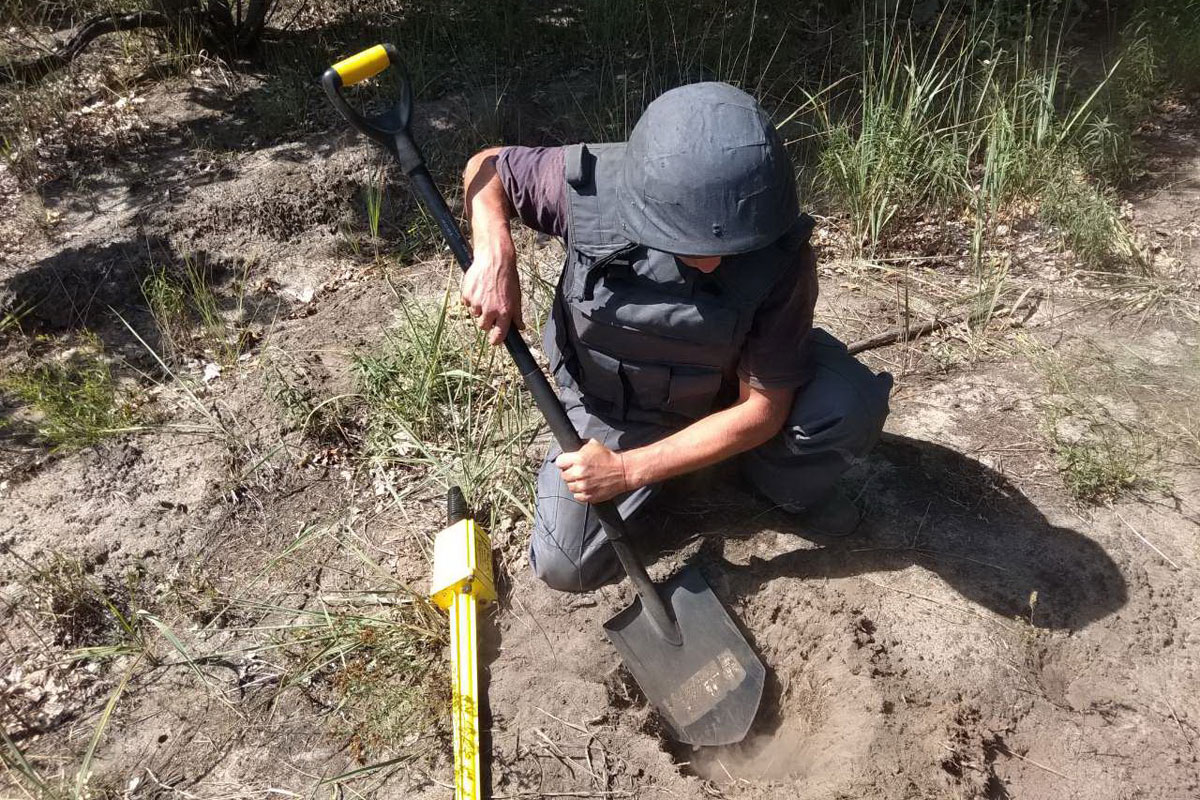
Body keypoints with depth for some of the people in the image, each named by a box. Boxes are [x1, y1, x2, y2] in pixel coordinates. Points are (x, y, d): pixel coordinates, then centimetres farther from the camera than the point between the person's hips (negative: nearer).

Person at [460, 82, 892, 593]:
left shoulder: (780, 257, -32)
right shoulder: (589, 188, -32)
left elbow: (763, 407, -24)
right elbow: (487, 166, -12)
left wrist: (629, 469, -27)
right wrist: (495, 254, -34)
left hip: (726, 397, 0)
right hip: (610, 408, 1)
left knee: (850, 402, -29)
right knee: (566, 568, -8)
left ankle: (789, 488, 6)